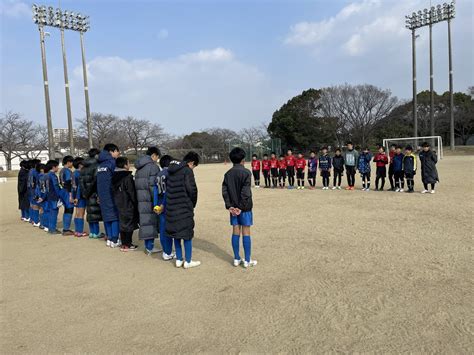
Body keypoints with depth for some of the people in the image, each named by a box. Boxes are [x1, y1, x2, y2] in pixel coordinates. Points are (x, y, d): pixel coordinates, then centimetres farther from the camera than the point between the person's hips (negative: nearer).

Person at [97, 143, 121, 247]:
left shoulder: (100, 164, 13)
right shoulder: (112, 162, -9)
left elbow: (98, 181, 15)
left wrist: (99, 195, 16)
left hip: (102, 194, 7)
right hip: (111, 193, -7)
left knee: (107, 215, 11)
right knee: (115, 215, -3)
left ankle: (109, 239, 16)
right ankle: (114, 241, -4)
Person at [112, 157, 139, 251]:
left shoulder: (114, 177, 8)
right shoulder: (128, 177, -16)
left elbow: (114, 191, 14)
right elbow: (132, 192, -15)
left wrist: (117, 201, 20)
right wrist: (135, 204, -5)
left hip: (119, 204, 8)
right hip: (128, 205, -8)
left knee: (122, 223, 14)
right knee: (129, 223, 1)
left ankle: (123, 244, 21)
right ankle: (127, 245, 5)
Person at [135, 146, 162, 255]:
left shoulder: (139, 168, 15)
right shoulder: (153, 166, -11)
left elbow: (136, 184, 16)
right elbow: (153, 185, -18)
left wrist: (138, 198, 17)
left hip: (140, 198, 8)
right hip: (149, 199, -8)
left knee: (145, 221, 12)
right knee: (151, 221, 0)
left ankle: (148, 246, 19)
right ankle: (150, 247, 4)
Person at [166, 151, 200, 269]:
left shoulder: (171, 170, 11)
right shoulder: (187, 170, -12)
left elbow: (168, 187, 12)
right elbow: (191, 189, -18)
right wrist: (193, 204, -2)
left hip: (171, 207, 7)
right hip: (184, 207, -7)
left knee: (176, 233, 14)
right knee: (187, 233, 3)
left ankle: (179, 260, 22)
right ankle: (188, 261, 10)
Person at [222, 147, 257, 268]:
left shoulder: (227, 174, 6)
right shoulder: (245, 172, -11)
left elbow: (224, 191, 0)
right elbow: (245, 192, -18)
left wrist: (229, 206, -3)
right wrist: (241, 207, -14)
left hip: (233, 208, 5)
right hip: (244, 207, -5)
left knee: (235, 232, 9)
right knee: (246, 233, 1)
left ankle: (236, 259, 15)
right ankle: (247, 260, 7)